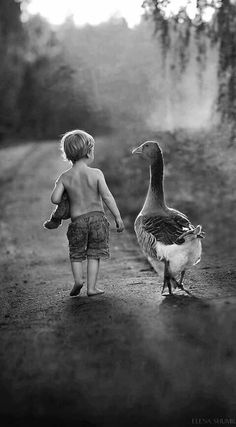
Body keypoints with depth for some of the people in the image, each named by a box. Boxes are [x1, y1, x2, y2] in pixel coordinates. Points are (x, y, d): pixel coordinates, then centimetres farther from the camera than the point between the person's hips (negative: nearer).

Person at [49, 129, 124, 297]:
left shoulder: (64, 178, -4)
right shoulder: (96, 173, -8)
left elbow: (55, 199, -11)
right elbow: (107, 197, -13)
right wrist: (118, 217, -8)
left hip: (77, 219, 1)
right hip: (97, 217, -1)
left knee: (76, 253, 18)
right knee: (94, 253, 10)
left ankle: (78, 279, -2)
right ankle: (91, 287, 9)